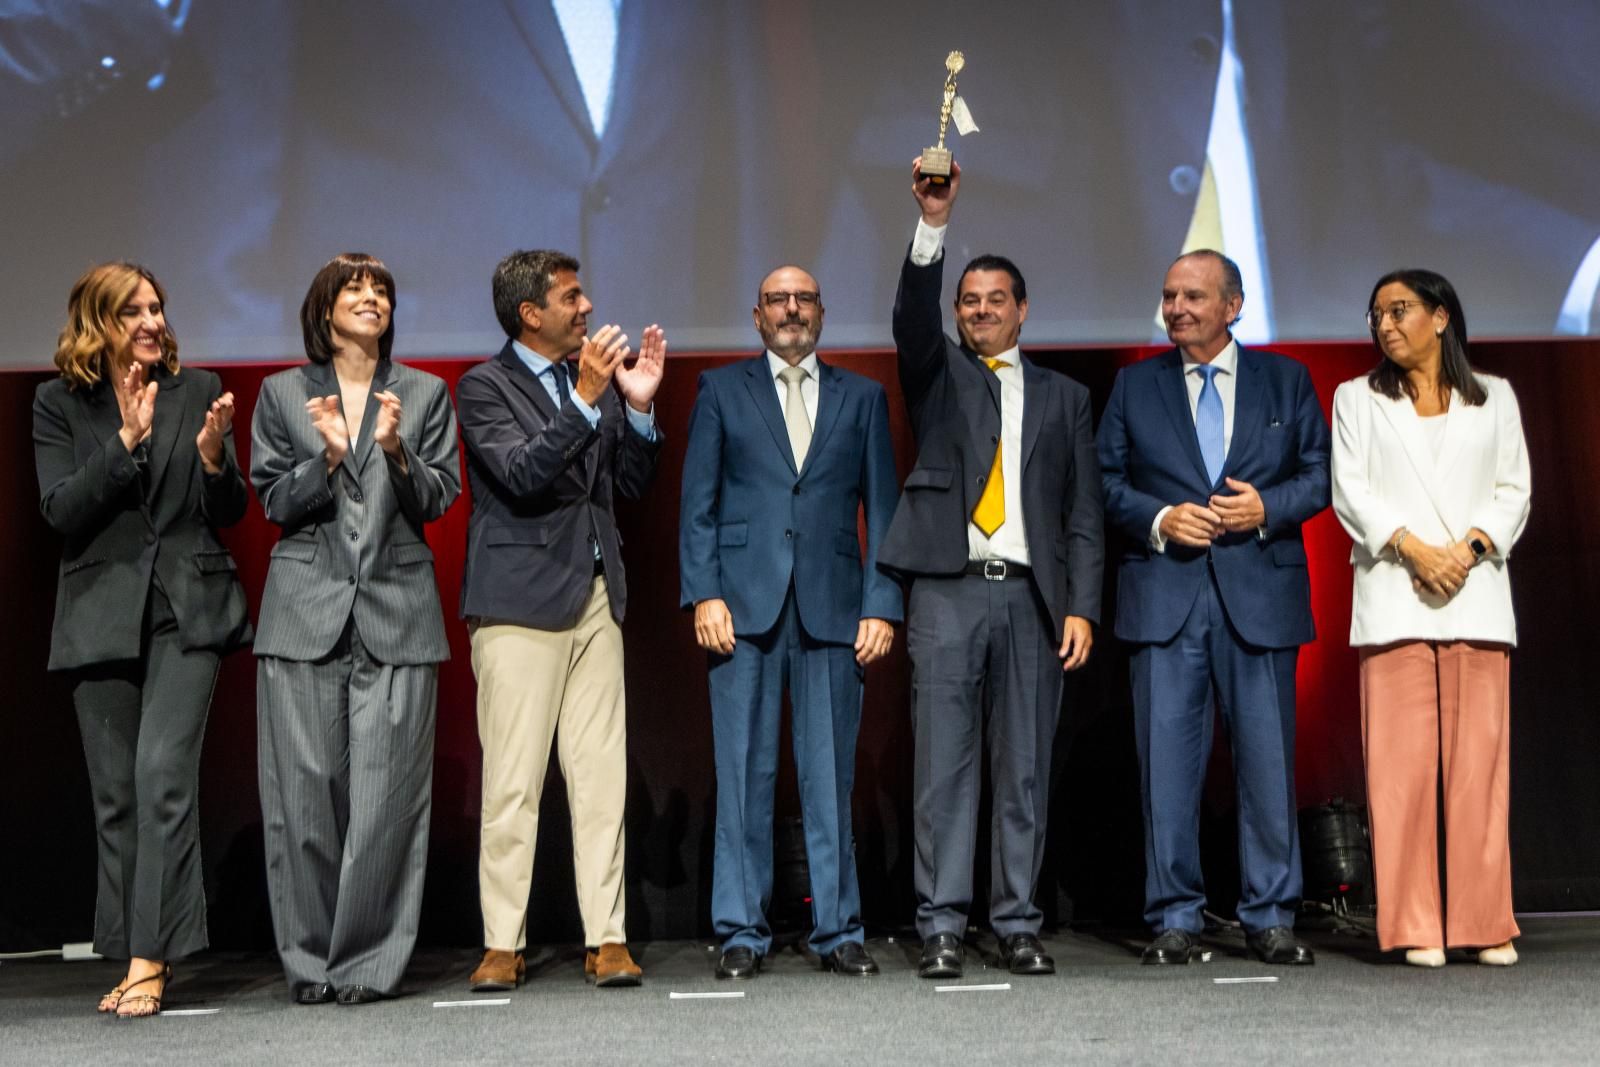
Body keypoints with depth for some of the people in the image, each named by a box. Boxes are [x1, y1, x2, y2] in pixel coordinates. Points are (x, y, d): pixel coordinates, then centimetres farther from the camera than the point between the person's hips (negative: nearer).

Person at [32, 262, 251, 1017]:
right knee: (116, 794, 6)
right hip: (102, 614, 1)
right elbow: (59, 510, -5)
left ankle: (150, 961, -9)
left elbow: (231, 514, 7)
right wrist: (126, 440, -15)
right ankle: (129, 959, 16)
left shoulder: (198, 389, 7)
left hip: (188, 610, -1)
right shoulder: (59, 404, 6)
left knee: (163, 773, -14)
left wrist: (213, 457, -13)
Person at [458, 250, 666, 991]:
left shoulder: (597, 376, 16)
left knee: (603, 778, 4)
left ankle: (607, 939, 9)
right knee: (513, 783, -3)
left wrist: (639, 405, 0)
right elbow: (521, 472, -16)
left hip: (596, 597, 5)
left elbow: (633, 483, 14)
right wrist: (586, 398, -21)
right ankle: (503, 945, 6)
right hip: (522, 599, -5)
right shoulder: (483, 387, -1)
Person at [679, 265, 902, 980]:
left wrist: (882, 604, 0)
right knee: (744, 773, 2)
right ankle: (742, 932, 10)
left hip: (833, 608, 1)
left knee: (831, 777, 3)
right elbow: (697, 502, 6)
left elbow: (881, 509, 10)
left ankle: (838, 930, 13)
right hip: (744, 605, -1)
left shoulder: (862, 398, 14)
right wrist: (703, 594, -5)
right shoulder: (721, 390, 12)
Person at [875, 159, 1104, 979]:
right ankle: (940, 928, 4)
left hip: (1031, 596, 2)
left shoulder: (1063, 396, 16)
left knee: (1024, 771, 4)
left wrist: (1081, 606, 1)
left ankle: (1018, 926, 13)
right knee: (943, 766, -2)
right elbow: (912, 316, -9)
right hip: (948, 592, -1)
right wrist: (932, 224, -22)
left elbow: (1084, 513, 11)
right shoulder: (936, 373, 13)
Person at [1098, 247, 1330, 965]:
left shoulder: (1286, 380, 11)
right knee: (1167, 761, 1)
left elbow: (1320, 472, 8)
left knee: (1268, 759, 4)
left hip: (1260, 594, 0)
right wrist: (1158, 520, -9)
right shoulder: (1134, 386, 11)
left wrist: (1268, 507, -10)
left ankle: (1269, 916, 15)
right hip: (1164, 596, 0)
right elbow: (1106, 481, 7)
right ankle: (1175, 919, 11)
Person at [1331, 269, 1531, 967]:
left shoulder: (1494, 398, 17)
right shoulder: (1357, 399, 15)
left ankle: (1486, 925, 4)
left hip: (1476, 596, 1)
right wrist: (1415, 549, -10)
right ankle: (1415, 928, -1)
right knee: (1401, 764, -5)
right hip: (1393, 599, -1)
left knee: (1479, 761, -2)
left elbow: (1514, 491, 10)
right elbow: (1350, 491, 3)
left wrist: (1472, 546, -9)